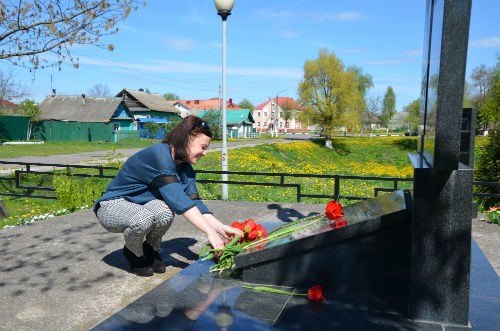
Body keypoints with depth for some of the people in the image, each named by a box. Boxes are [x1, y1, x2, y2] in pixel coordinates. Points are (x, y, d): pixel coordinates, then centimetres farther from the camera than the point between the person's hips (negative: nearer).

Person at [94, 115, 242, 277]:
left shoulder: (185, 167, -2)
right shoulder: (159, 155, -29)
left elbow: (194, 202, -7)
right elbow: (178, 199, -37)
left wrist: (221, 228, -20)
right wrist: (210, 232, -38)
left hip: (141, 204, 6)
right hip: (112, 205, -6)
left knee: (165, 211, -28)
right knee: (143, 218, -38)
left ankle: (151, 248, 2)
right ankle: (134, 253, -4)